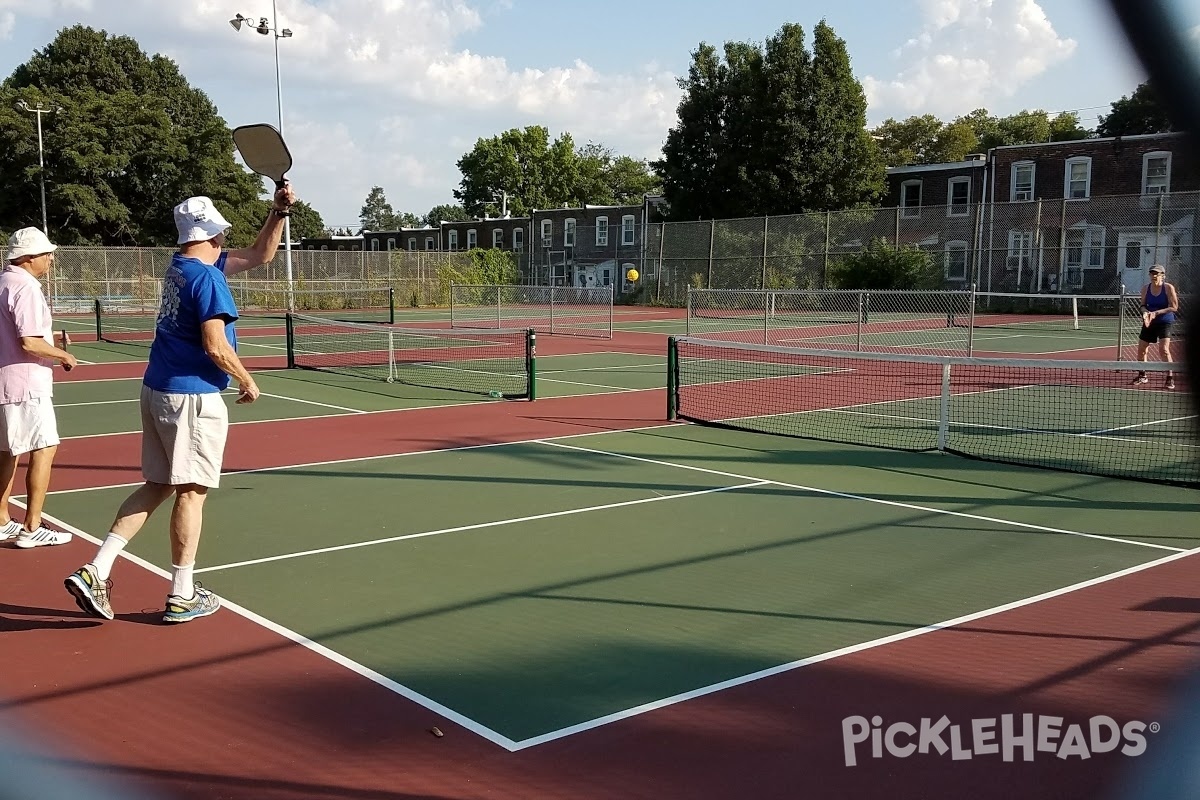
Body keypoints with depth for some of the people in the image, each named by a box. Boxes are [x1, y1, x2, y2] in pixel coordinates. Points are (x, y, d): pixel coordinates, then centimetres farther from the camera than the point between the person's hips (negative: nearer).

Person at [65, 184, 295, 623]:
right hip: (192, 396, -9)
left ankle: (95, 571, 9)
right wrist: (248, 381, -6)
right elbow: (216, 347, -20)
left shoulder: (182, 266, 14)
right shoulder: (207, 277, -15)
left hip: (158, 390, 9)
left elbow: (259, 254, 21)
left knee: (157, 485, 15)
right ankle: (182, 595, 9)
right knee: (191, 492, 0)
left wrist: (280, 212, 12)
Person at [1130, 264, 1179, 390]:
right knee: (1141, 350, 7)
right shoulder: (1145, 288, 0)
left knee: (1164, 350, -19)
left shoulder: (1168, 288, -12)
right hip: (1149, 323, 5)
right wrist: (1145, 313, -16)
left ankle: (1170, 377, -7)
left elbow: (1174, 307, -14)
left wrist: (1156, 313, -22)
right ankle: (1142, 375, 27)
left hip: (1164, 322, -5)